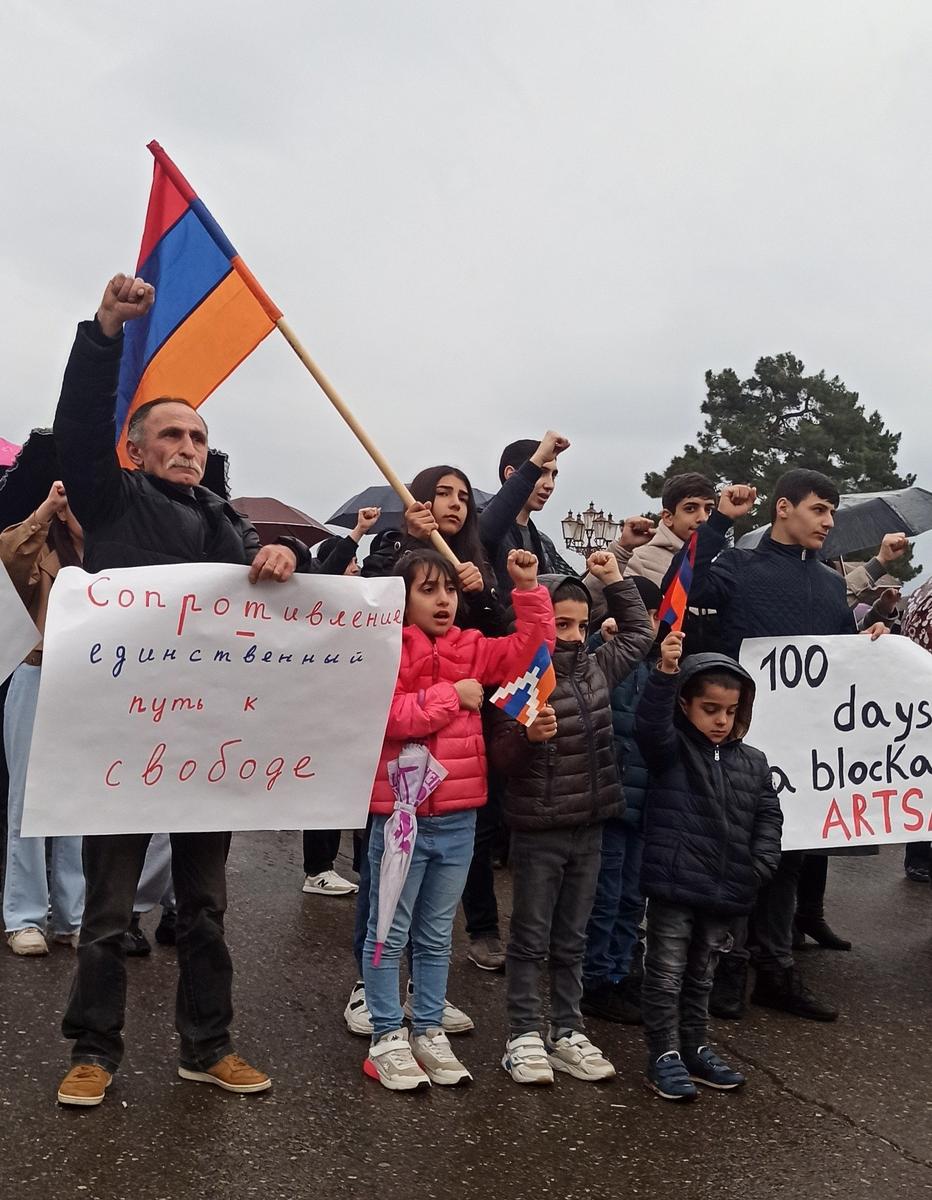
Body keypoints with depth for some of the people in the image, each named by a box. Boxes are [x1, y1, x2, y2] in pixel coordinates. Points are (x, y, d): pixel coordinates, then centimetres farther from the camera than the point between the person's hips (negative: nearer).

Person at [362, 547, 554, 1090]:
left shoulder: (473, 649, 7)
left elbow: (533, 647, 5)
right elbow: (388, 715, -21)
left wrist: (529, 588, -5)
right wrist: (453, 695, -14)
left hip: (458, 819, 5)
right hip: (400, 815, -5)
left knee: (437, 937, 17)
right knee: (390, 934, 8)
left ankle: (429, 1031, 29)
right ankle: (387, 1038, 21)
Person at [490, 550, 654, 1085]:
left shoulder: (596, 668, 6)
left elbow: (639, 632, 22)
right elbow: (503, 756, -15)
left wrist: (615, 579, 16)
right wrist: (529, 737, -35)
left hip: (589, 827, 6)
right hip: (537, 831, -6)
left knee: (573, 940, 15)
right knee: (531, 940, 6)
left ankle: (568, 1033, 25)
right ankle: (526, 1035, 16)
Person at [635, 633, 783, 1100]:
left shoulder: (752, 763, 6)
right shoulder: (671, 748, -7)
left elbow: (768, 815, 8)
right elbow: (650, 724, -27)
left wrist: (758, 866, -6)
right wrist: (665, 672, -41)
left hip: (727, 891, 5)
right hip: (674, 886, -5)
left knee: (701, 975, 20)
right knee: (666, 975, 5)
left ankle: (695, 1048, 34)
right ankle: (664, 1055, 18)